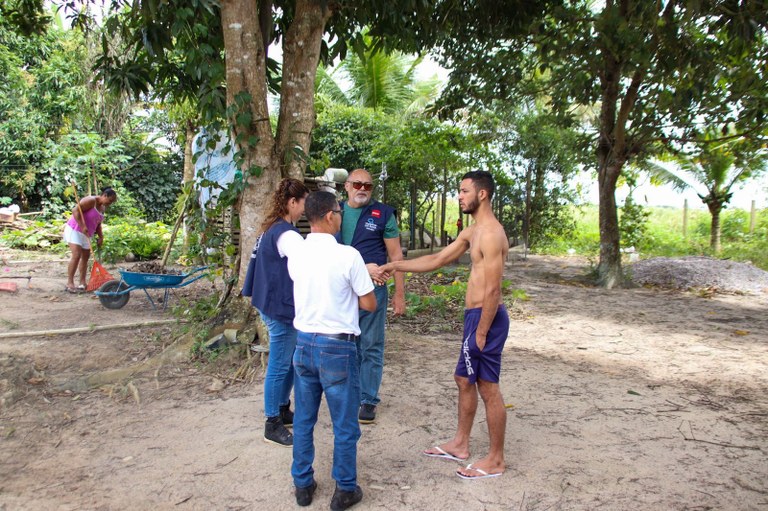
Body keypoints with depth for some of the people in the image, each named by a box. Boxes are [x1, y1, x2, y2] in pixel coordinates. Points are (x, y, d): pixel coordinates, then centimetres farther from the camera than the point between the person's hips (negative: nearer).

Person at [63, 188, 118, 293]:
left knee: (85, 257, 10)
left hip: (86, 234, 9)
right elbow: (75, 210, -26)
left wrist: (101, 237, 4)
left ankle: (83, 283, 16)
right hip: (75, 230, -9)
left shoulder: (103, 208, 8)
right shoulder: (91, 201, -18)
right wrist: (82, 226, -30)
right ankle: (70, 283, -15)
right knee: (76, 255, -16)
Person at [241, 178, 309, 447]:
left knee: (290, 362, 19)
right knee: (279, 366, 1)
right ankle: (272, 425, 13)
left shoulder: (271, 229, 10)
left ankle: (283, 410, 33)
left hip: (276, 305, 10)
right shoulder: (286, 234, -22)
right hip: (281, 309, -10)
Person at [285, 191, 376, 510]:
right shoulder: (348, 256, -16)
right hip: (336, 347, -5)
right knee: (344, 425, 10)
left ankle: (303, 485, 29)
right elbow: (369, 304, -10)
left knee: (303, 420, 17)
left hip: (304, 343, 5)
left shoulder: (295, 256, 1)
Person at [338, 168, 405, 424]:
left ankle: (368, 400, 15)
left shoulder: (383, 214, 0)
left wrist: (400, 294, -4)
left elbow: (396, 255, -1)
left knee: (371, 347, 4)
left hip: (372, 288, -3)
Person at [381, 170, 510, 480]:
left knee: (488, 389, 0)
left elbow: (492, 289, -21)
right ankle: (460, 444, 34)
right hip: (474, 315, 10)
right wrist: (396, 266, 15)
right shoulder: (472, 232, 14)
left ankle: (495, 461, 14)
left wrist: (482, 332, -19)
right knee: (464, 380, 19)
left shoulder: (491, 234, -18)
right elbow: (437, 260, 18)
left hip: (486, 317, -10)